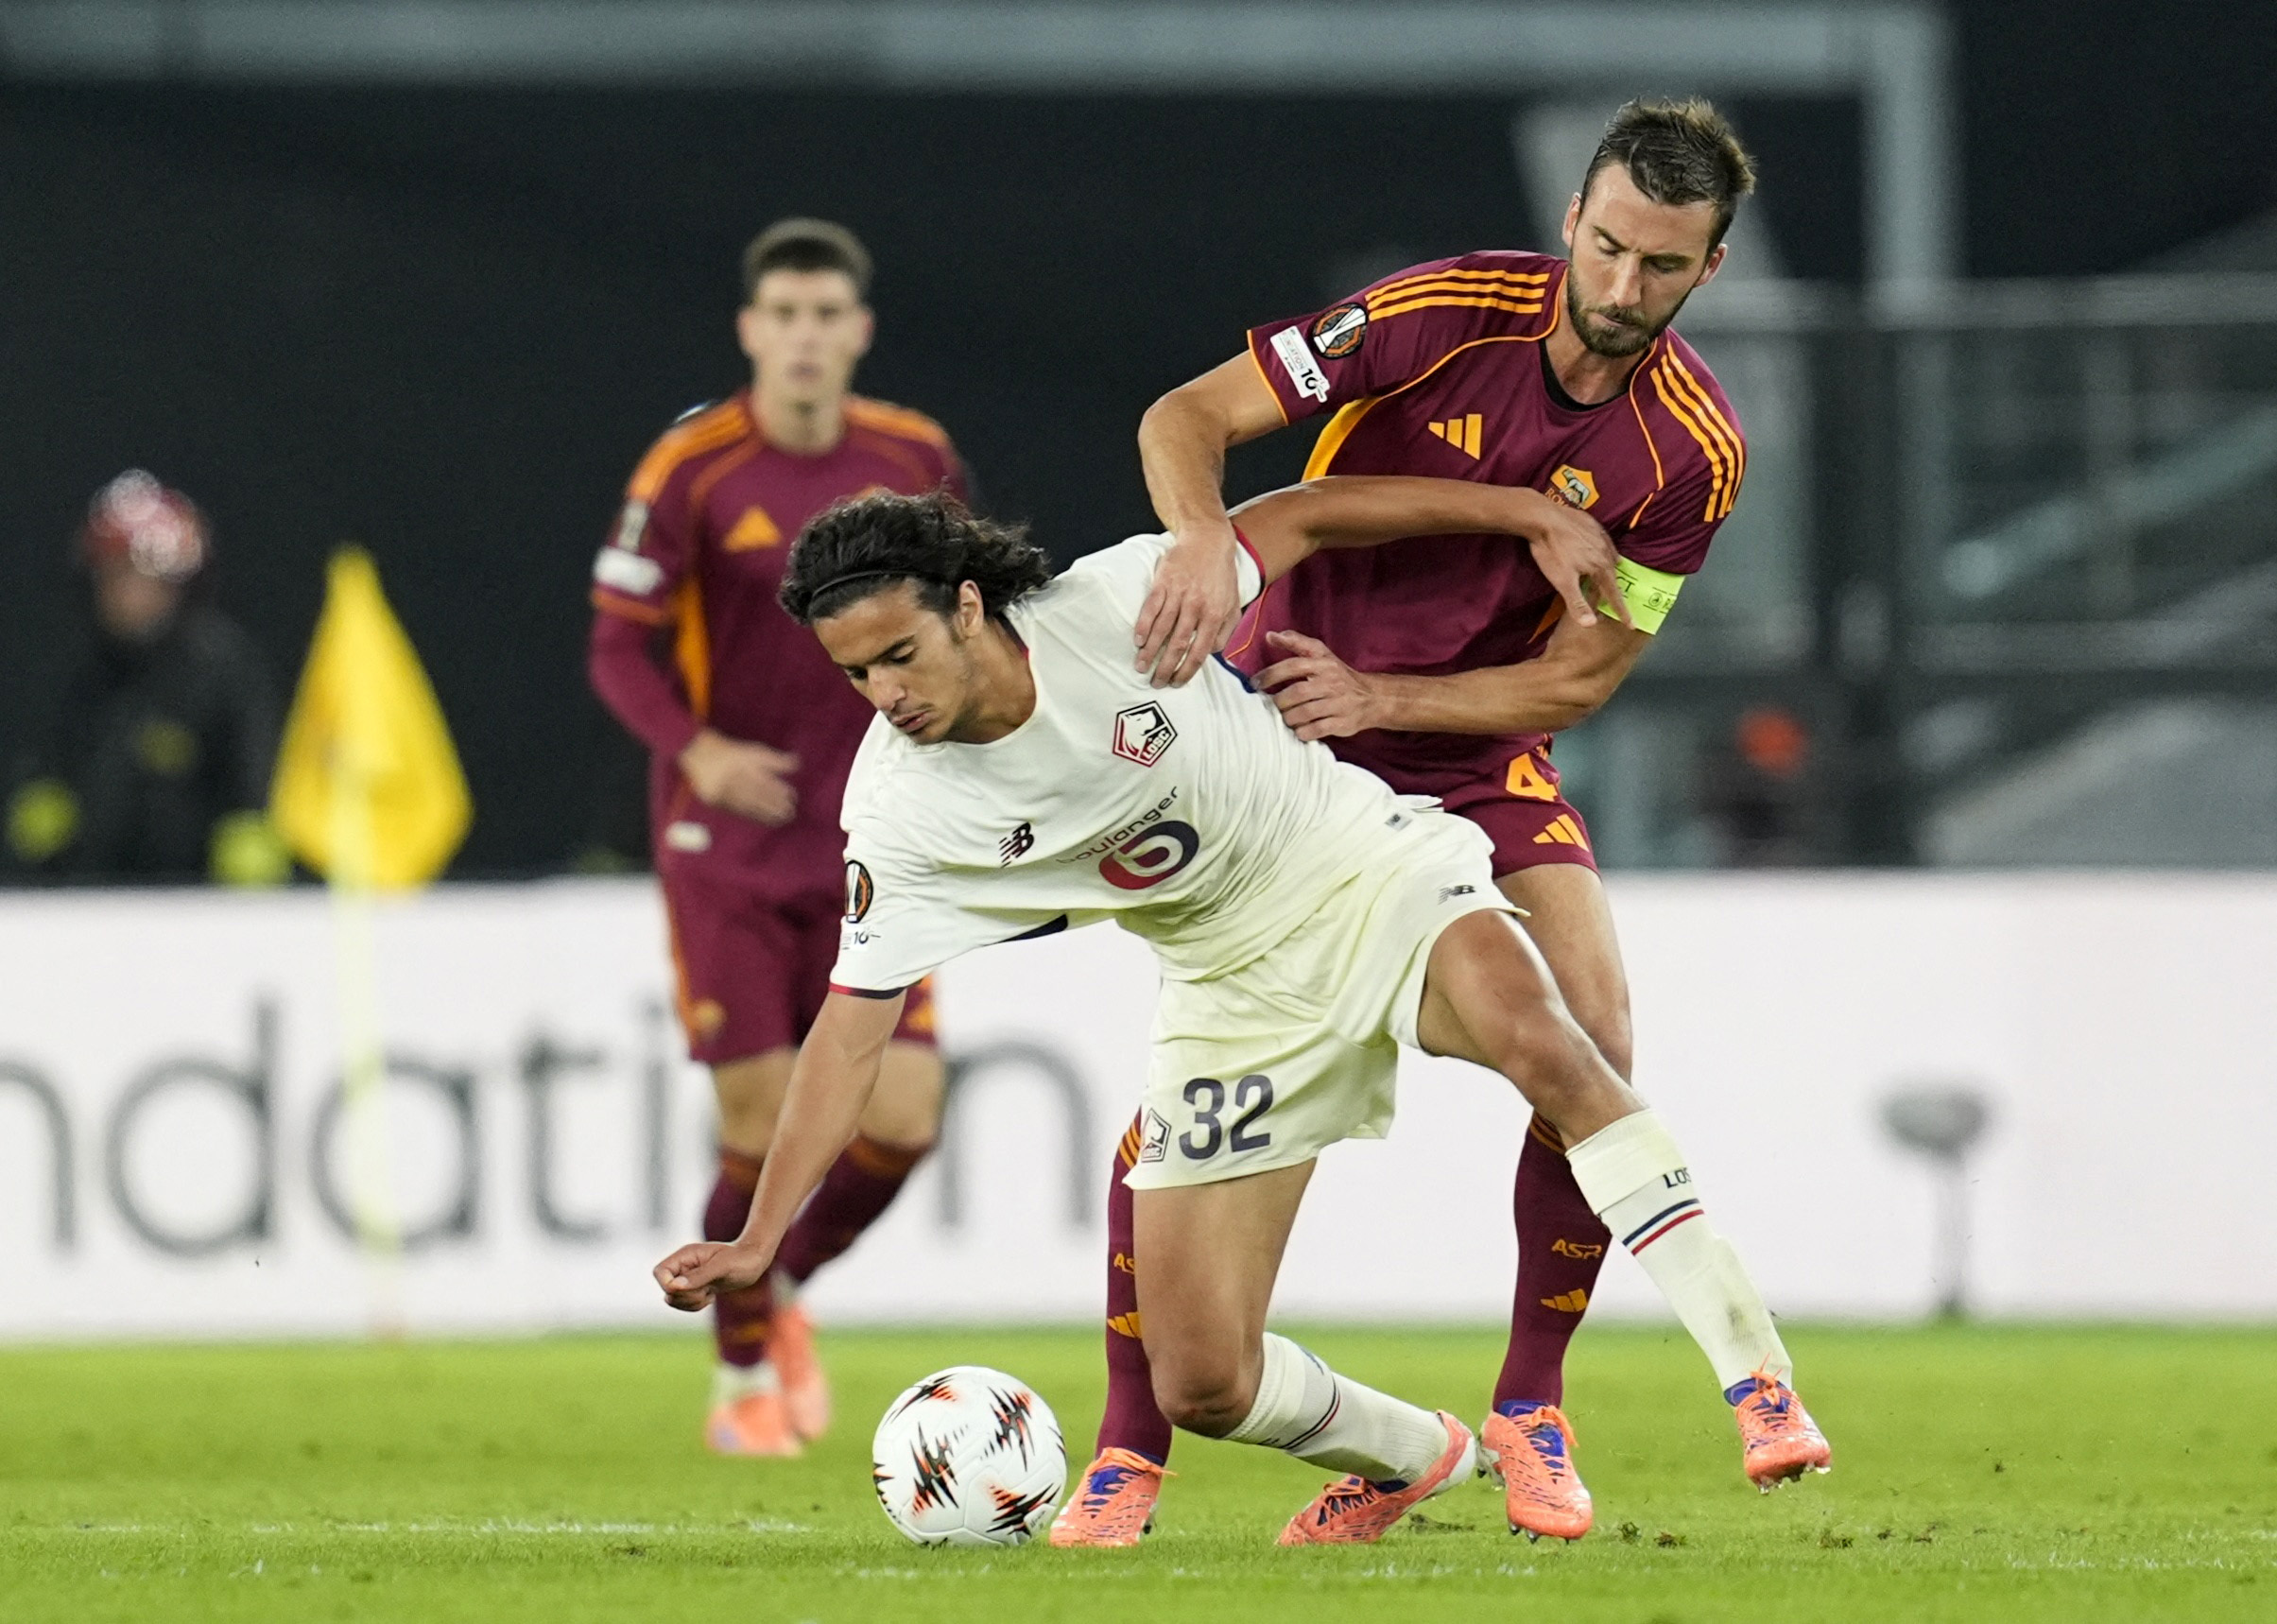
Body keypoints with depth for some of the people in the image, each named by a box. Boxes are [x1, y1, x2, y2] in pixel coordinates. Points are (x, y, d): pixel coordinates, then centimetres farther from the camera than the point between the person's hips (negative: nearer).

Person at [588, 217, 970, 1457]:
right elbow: (619, 646, -6)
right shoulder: (690, 471, -9)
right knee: (765, 1126, -7)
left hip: (866, 842, 3)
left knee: (901, 1119, -7)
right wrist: (698, 751, -23)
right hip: (725, 840, -3)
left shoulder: (915, 461, 1)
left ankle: (784, 1287, 23)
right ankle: (744, 1377, 17)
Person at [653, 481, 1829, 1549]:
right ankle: (1409, 1459, 27)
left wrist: (1521, 512, -4)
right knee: (1200, 1386, -5)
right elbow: (853, 1024, -9)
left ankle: (1756, 1378, -31)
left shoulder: (1118, 605, -21)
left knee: (1539, 1045, -36)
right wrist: (757, 1237, -15)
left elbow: (1299, 521, -6)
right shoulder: (897, 810, -15)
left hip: (1366, 873, -3)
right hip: (1237, 990, 3)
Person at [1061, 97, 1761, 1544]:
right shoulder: (1446, 313, -18)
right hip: (1279, 732, -2)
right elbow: (1188, 417, -17)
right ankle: (1130, 1453, -3)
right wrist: (1206, 537, -38)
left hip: (1481, 756, 2)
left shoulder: (1694, 448, -12)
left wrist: (1377, 694, -22)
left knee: (1593, 1044, -16)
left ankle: (1531, 1410, 2)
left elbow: (1579, 677, -9)